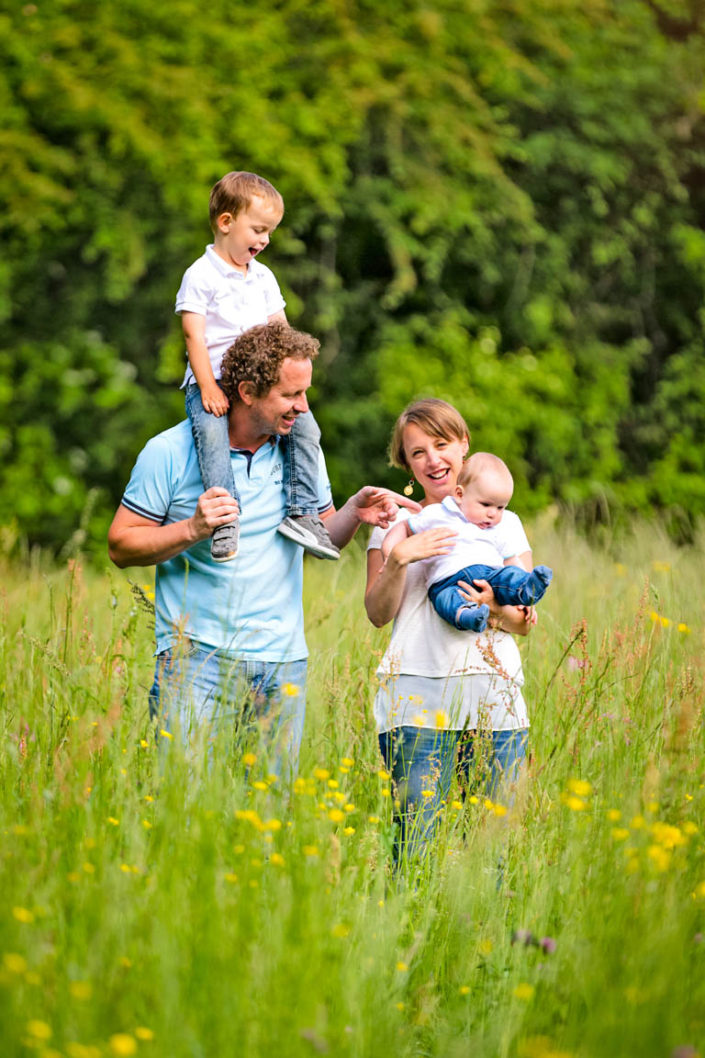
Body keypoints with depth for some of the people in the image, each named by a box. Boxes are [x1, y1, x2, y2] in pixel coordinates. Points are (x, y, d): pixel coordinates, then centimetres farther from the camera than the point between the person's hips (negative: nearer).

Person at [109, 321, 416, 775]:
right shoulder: (170, 453, -5)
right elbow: (121, 546, -2)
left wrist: (354, 513, -3)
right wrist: (192, 529, -17)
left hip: (284, 667, 4)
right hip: (197, 658, -4)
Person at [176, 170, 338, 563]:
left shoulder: (263, 277, 18)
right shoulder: (200, 276, -2)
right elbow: (195, 335, -9)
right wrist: (208, 388, -18)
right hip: (212, 382, -6)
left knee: (305, 425, -14)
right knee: (211, 432, -34)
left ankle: (302, 511, -12)